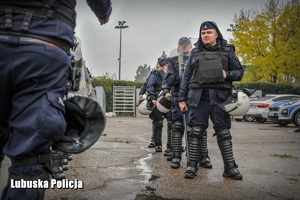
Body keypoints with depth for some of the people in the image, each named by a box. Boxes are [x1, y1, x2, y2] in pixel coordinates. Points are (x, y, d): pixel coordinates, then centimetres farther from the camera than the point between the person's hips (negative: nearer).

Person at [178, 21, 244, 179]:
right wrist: (182, 98, 7)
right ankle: (192, 166, 8)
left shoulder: (227, 51, 11)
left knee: (223, 132, 2)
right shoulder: (195, 53, 13)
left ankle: (230, 167, 14)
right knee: (196, 131, -1)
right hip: (198, 96, 1)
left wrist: (227, 74, -10)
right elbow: (186, 77, 12)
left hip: (219, 96, 0)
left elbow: (240, 71, 12)